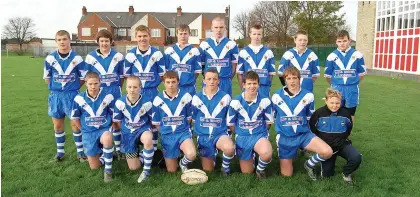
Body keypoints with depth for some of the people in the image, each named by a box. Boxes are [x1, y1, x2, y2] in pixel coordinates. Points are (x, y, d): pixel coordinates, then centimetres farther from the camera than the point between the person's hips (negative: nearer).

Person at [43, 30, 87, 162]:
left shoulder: (77, 58, -7)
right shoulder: (50, 58, -1)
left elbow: (83, 77, 2)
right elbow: (47, 77, 11)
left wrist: (73, 88, -1)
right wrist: (56, 88, 4)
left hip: (72, 95, -2)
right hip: (55, 95, 3)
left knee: (75, 123, 2)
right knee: (57, 125, 11)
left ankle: (80, 151, 14)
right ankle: (60, 151, 26)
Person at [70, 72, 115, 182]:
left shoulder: (108, 97, -10)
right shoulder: (79, 99, -8)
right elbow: (74, 118, 5)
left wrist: (109, 129, -4)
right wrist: (84, 130, 2)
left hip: (104, 130, -2)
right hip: (88, 133, 2)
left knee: (107, 138, -41)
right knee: (94, 166, 3)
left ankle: (108, 169, -20)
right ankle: (101, 152, 39)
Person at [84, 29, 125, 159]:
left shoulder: (118, 56, 0)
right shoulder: (91, 57, 0)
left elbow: (122, 76, 8)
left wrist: (117, 89, 8)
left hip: (114, 93, 0)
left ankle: (118, 149, 17)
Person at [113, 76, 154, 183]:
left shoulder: (147, 103, -18)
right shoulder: (120, 102, -14)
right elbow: (117, 121, 3)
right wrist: (126, 132, 9)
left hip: (143, 129, -2)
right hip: (128, 133, 2)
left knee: (148, 139, -42)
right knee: (133, 167, 1)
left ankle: (147, 170, -20)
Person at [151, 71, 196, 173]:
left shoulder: (186, 97, -5)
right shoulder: (158, 100, -4)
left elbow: (189, 118, 7)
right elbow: (156, 122, 5)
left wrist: (181, 129, 5)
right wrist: (165, 132, 2)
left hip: (183, 133, -1)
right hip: (167, 136, 1)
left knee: (191, 155, -31)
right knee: (171, 170, 7)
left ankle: (183, 163, 4)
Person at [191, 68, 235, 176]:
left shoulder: (225, 97, -3)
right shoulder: (197, 98, 0)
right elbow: (193, 119, 11)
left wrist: (227, 133, 5)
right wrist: (197, 133, 11)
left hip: (220, 134, -1)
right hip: (203, 136, 2)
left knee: (229, 148, -36)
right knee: (208, 170, 5)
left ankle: (225, 167, -4)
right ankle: (213, 153, 38)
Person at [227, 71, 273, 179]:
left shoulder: (265, 101, -10)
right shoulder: (235, 102, -10)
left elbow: (269, 122, 5)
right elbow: (231, 124, 4)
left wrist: (260, 132, 6)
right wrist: (240, 134, 7)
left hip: (260, 135, -1)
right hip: (242, 137, 1)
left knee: (267, 154, -35)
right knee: (246, 172, 8)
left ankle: (260, 169, 0)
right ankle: (251, 156, 42)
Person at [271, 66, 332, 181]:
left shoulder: (307, 96, -5)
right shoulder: (277, 96, -5)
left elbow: (310, 117, 10)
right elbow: (272, 116, 9)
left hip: (304, 134, 1)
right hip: (285, 137, 0)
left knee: (327, 152, -23)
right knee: (286, 174, 2)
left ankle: (309, 164, 8)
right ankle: (287, 159, 37)